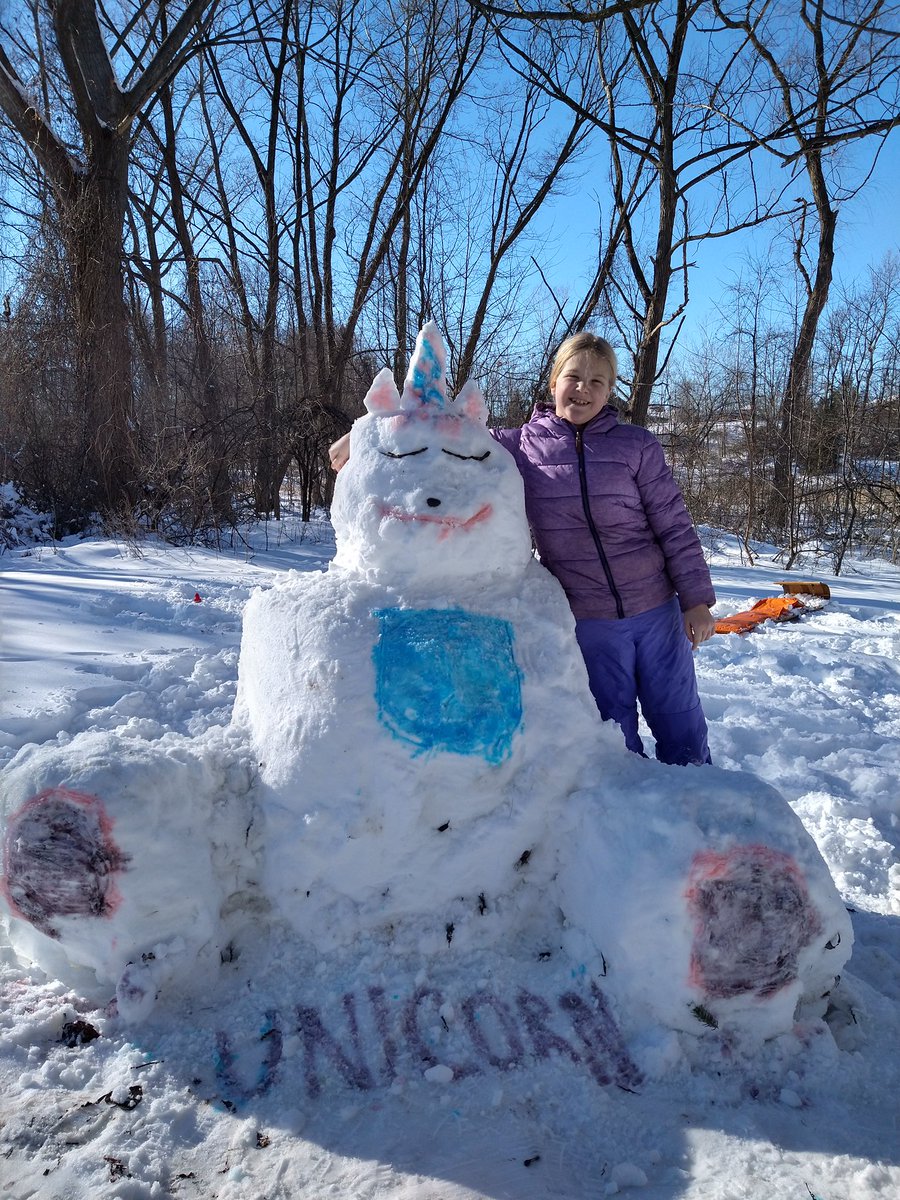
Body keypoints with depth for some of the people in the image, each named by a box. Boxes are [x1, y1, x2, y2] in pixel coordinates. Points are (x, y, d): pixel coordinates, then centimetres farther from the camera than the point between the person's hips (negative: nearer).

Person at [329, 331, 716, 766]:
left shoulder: (636, 445, -2)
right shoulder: (522, 446, -1)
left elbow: (674, 526, 0)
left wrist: (697, 600, -1)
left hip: (658, 613, 1)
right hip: (589, 623, 0)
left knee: (681, 727, 13)